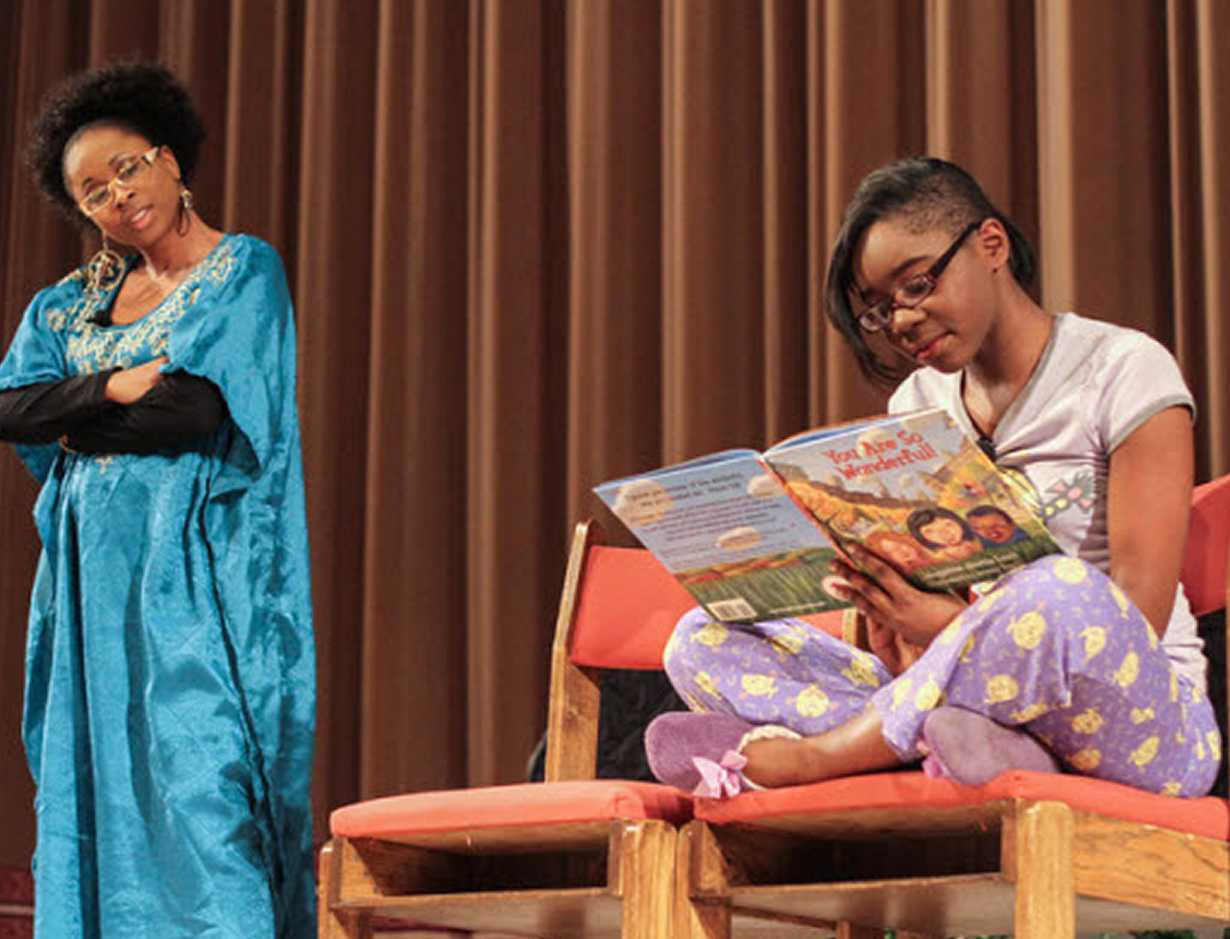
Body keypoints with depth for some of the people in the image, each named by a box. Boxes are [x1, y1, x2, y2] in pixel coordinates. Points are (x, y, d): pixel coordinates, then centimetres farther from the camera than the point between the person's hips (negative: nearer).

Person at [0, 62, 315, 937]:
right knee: (98, 775, 5)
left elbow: (205, 411, -16)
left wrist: (78, 422, -5)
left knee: (197, 766, -13)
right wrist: (117, 385, -11)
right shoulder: (76, 299, 15)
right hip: (93, 564, 6)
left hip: (192, 566, -6)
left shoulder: (247, 268, -3)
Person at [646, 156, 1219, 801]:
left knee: (1062, 594, -41)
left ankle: (804, 755, -25)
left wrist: (955, 626, -25)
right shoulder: (917, 405, 14)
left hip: (1140, 716, -5)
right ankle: (977, 749, -35)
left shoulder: (1125, 372, -3)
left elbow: (1139, 616, -12)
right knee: (701, 639, -11)